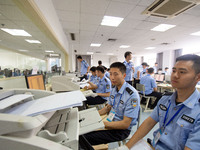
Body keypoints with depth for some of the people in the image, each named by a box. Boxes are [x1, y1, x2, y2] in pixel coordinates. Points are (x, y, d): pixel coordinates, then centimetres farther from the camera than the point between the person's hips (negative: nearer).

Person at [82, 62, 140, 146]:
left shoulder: (132, 95, -25)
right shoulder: (114, 89, 0)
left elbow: (125, 124, -22)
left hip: (122, 130, -7)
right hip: (111, 122, 7)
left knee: (85, 138, -18)